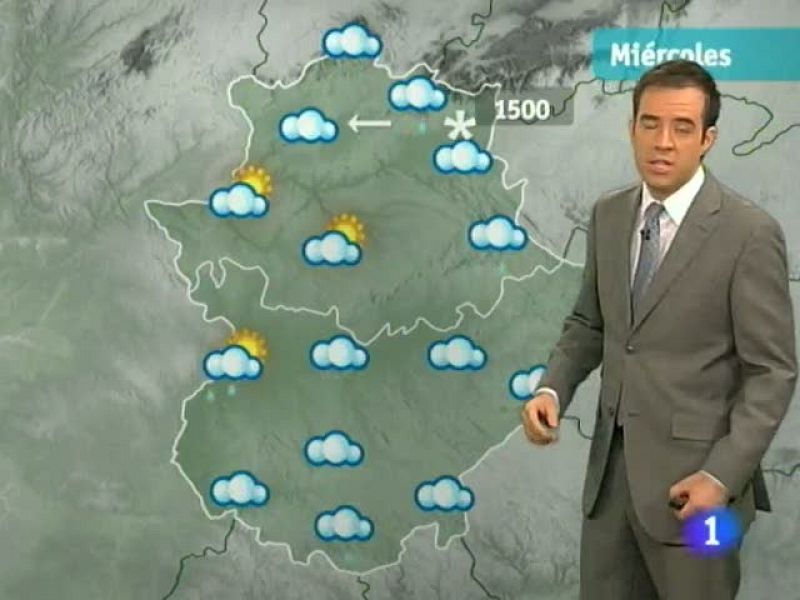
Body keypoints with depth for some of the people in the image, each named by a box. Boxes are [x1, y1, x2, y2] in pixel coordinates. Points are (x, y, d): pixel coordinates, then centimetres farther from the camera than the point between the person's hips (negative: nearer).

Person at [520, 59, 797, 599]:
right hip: (612, 465, 6)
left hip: (692, 476, -5)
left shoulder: (749, 232, -13)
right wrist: (553, 388, -3)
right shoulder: (608, 215, 5)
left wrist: (723, 475, -19)